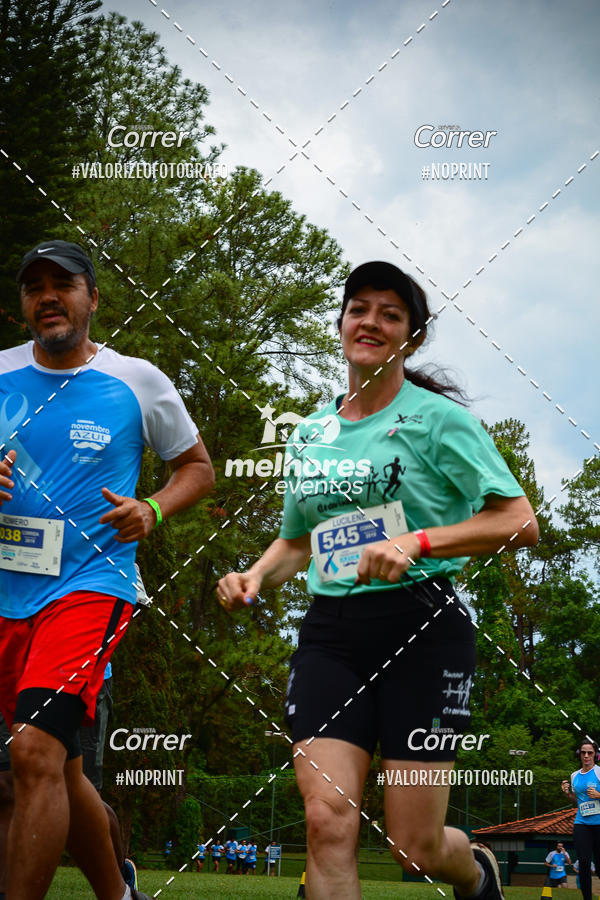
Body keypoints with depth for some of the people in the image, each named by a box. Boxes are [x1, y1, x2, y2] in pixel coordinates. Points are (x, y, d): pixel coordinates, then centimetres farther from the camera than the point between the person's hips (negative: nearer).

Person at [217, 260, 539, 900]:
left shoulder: (436, 417, -2)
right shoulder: (309, 434, 14)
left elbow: (520, 522, -7)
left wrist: (418, 541, -19)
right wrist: (255, 576, 5)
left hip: (423, 629, -4)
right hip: (329, 635, 4)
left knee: (416, 847, -1)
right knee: (328, 822, -15)